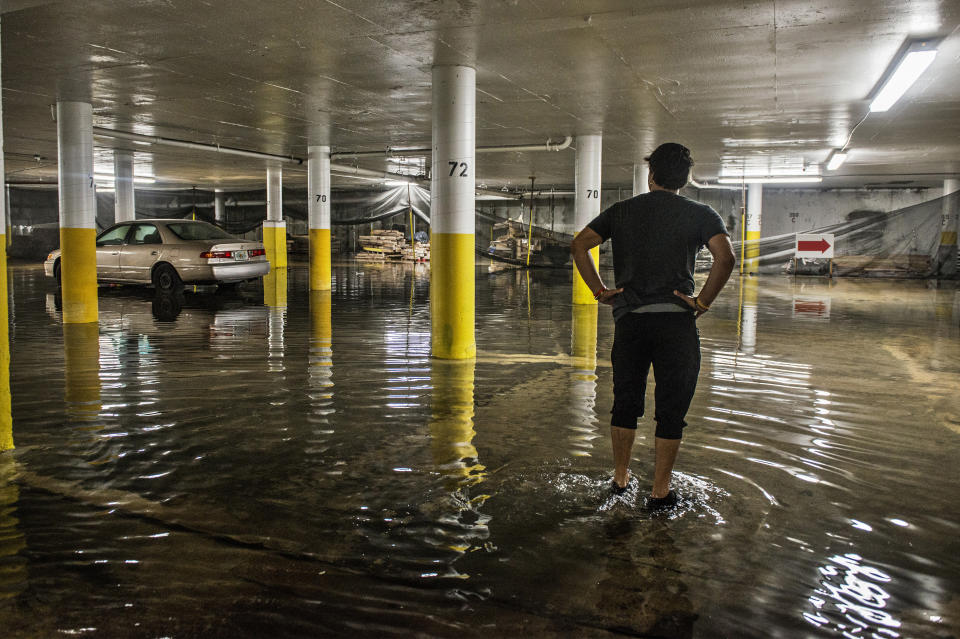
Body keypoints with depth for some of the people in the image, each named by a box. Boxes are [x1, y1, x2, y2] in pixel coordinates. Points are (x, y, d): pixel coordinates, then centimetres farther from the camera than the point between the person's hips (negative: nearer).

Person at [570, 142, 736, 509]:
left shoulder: (621, 211, 12)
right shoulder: (699, 214, 3)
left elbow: (579, 245, 5)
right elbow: (725, 258, -14)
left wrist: (599, 292, 6)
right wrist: (703, 303, -6)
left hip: (628, 320, 3)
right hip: (675, 320, -3)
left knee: (625, 403, 16)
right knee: (671, 409, 7)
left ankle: (620, 478, 28)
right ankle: (660, 492, 12)